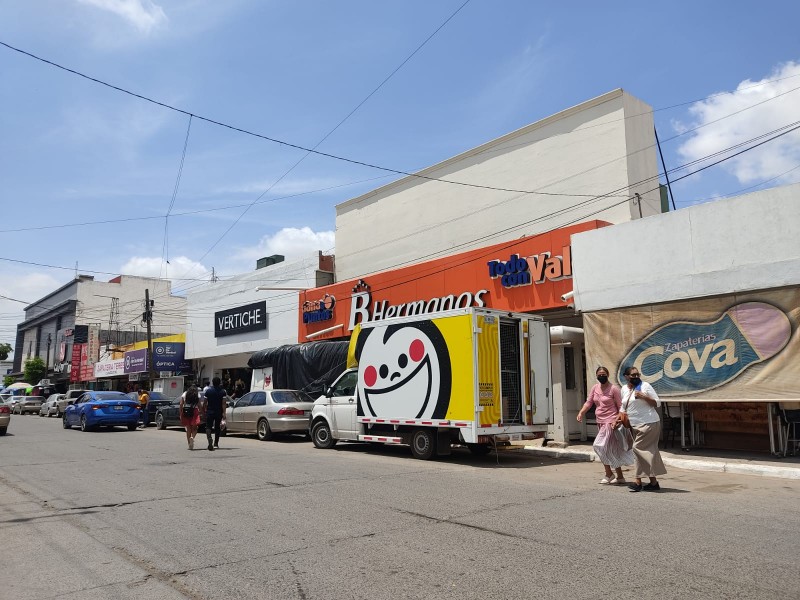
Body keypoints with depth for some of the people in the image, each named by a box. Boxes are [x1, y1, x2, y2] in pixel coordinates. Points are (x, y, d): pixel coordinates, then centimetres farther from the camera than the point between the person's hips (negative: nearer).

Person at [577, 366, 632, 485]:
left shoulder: (613, 389, -10)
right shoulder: (595, 388, 9)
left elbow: (621, 407, -9)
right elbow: (588, 402, 7)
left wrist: (617, 421, -19)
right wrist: (581, 413, -8)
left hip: (610, 422, -7)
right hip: (600, 422, 7)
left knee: (600, 445, -15)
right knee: (613, 451, 13)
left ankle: (609, 474, -1)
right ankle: (620, 477, 23)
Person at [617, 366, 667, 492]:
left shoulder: (645, 386, -6)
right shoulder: (624, 389, 12)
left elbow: (658, 403, -6)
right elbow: (623, 407, 22)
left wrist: (644, 397, -20)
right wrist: (618, 419, 9)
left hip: (648, 423, -7)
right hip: (635, 425, 7)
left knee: (638, 448, -12)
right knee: (648, 451, 9)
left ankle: (638, 481, -7)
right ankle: (653, 482, 15)